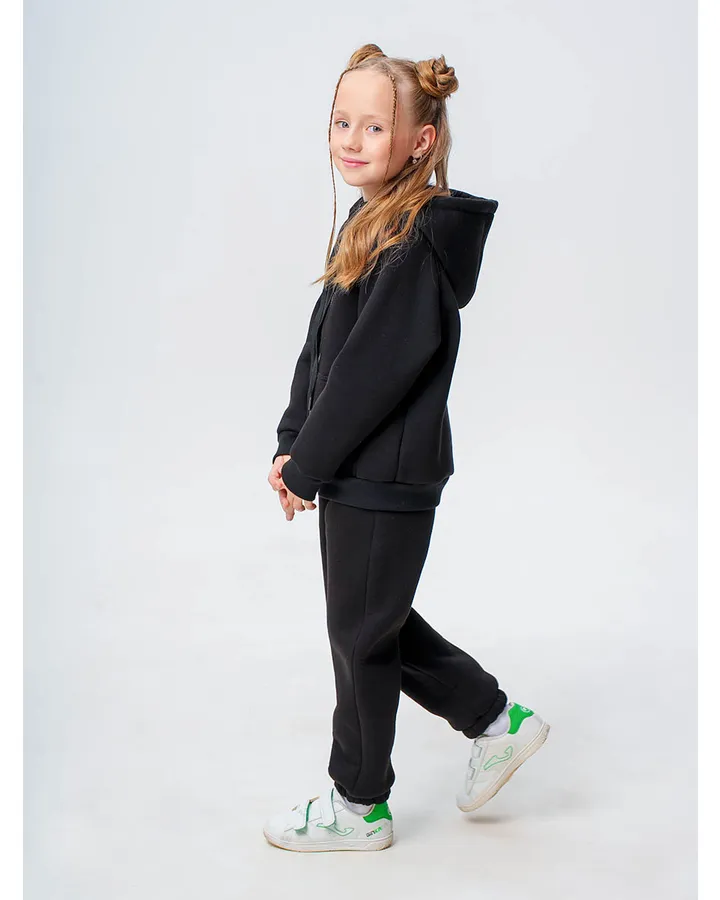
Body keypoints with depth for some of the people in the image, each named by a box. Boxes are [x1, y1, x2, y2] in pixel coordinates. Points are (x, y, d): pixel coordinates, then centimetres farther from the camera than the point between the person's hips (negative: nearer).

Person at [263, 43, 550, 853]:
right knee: (376, 621, 20)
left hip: (388, 476, -9)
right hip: (351, 469, 9)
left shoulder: (422, 240, -19)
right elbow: (321, 345, 12)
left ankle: (359, 804, 25)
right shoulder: (367, 225, 11)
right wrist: (292, 445, 4)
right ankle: (497, 722, 35)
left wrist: (308, 466, -15)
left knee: (362, 634, 5)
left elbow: (373, 366, -22)